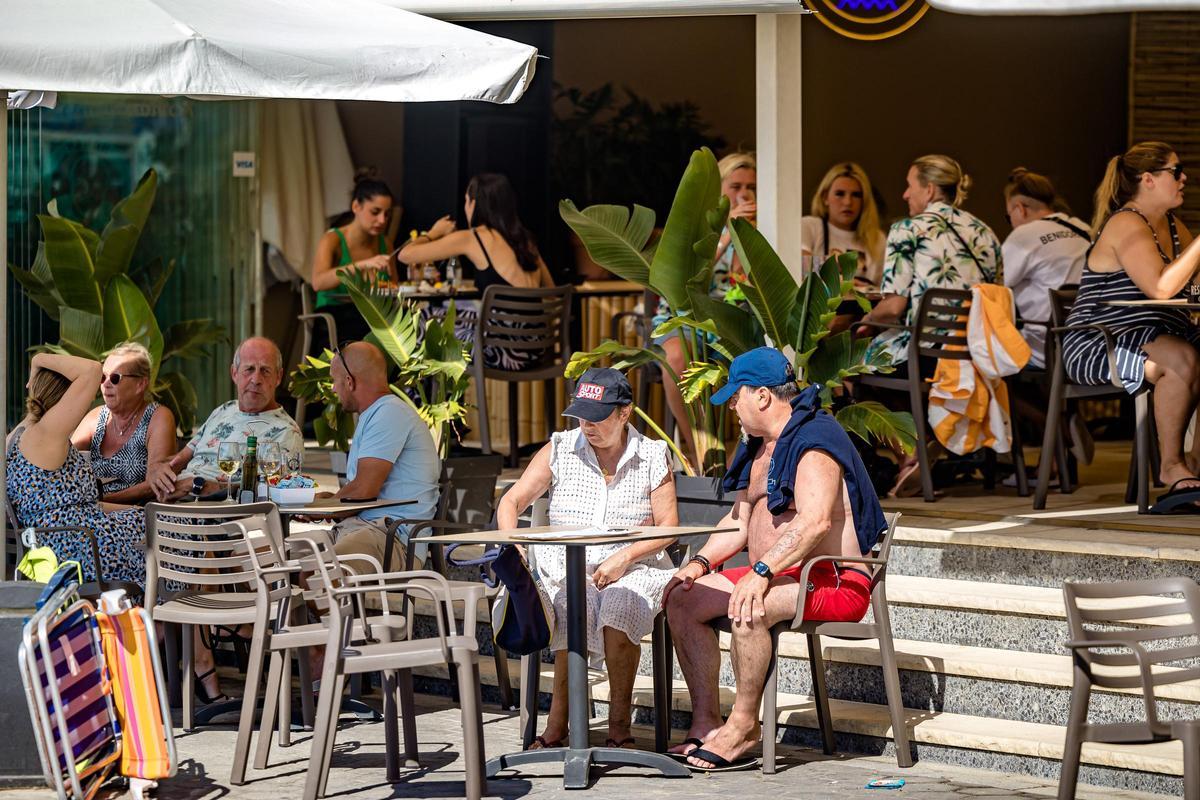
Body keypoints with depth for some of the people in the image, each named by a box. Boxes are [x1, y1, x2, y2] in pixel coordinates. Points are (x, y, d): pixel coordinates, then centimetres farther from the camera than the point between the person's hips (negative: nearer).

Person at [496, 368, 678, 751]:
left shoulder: (652, 457, 6)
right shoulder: (559, 450, 8)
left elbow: (668, 527, 2)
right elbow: (511, 502, 5)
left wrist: (625, 556, -15)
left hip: (632, 571, -1)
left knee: (619, 608, -36)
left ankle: (620, 722, -22)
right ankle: (558, 718, -28)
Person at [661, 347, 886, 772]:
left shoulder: (814, 441, -16)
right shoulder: (759, 448, 17)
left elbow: (816, 521, -30)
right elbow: (739, 521, 22)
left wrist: (762, 572, -36)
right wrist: (700, 562, 6)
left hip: (834, 582, -10)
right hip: (778, 577, 10)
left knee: (747, 607, -35)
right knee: (683, 600, -3)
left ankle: (744, 724, -22)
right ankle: (706, 722, -6)